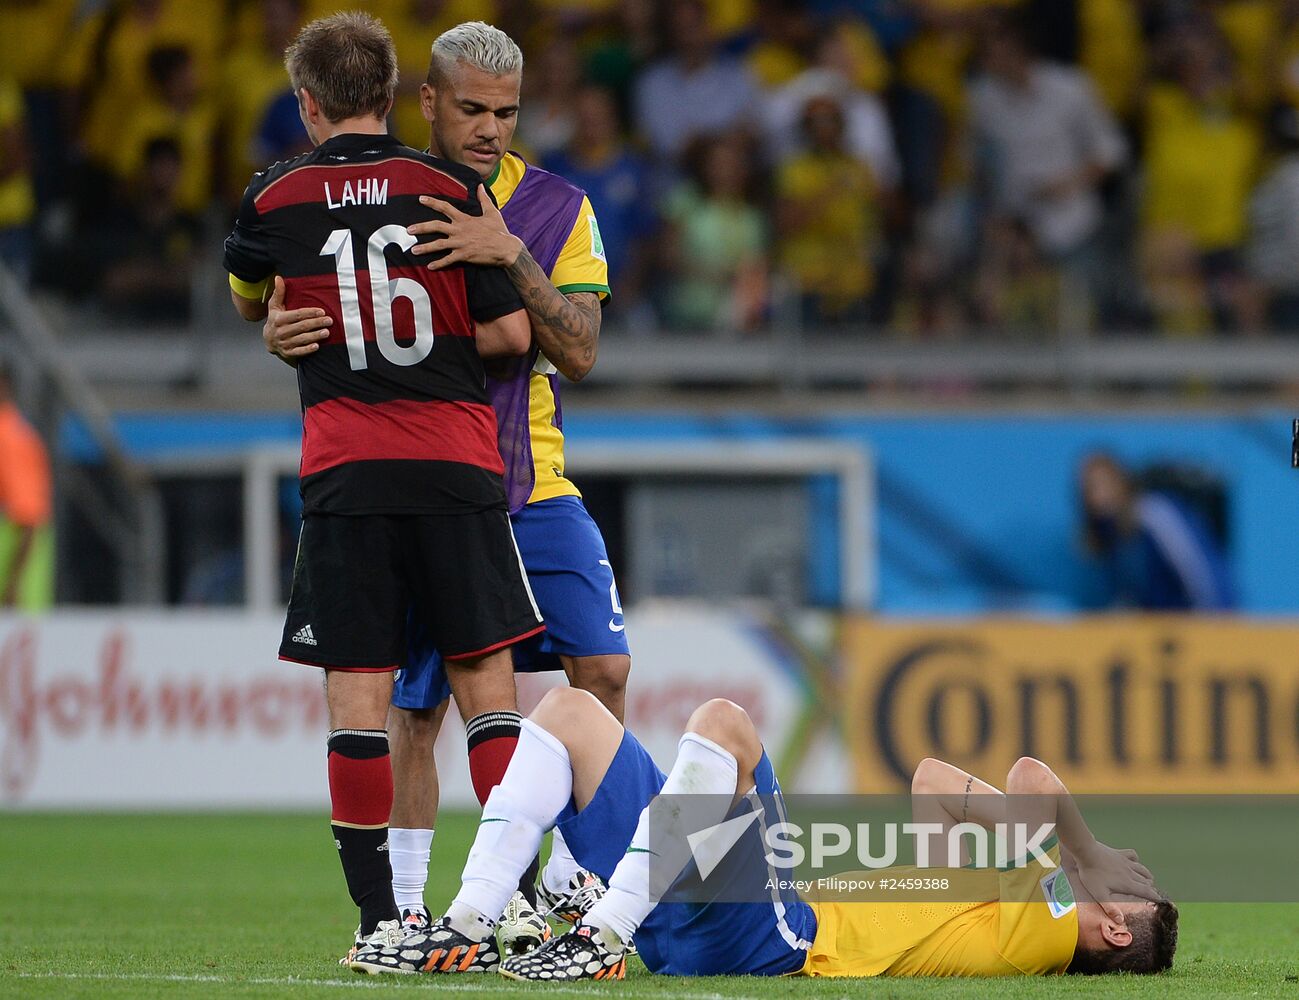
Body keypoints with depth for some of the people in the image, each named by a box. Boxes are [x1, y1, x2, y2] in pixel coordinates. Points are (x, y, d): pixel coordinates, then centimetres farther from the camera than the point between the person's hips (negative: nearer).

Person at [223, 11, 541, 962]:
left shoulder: (274, 198, 5)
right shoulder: (451, 187, 1)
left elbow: (248, 302, 25)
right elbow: (511, 331, 0)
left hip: (343, 473, 0)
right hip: (458, 466, 0)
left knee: (358, 694, 1)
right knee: (485, 678, 4)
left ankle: (379, 915, -3)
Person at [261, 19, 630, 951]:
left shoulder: (555, 208, 1)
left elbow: (579, 354, -11)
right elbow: (299, 309, 2)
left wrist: (512, 256, -26)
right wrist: (285, 336, -22)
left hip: (533, 486, 1)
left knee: (602, 667, -12)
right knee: (418, 706, 0)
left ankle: (571, 875, 1)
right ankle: (404, 907, 10)